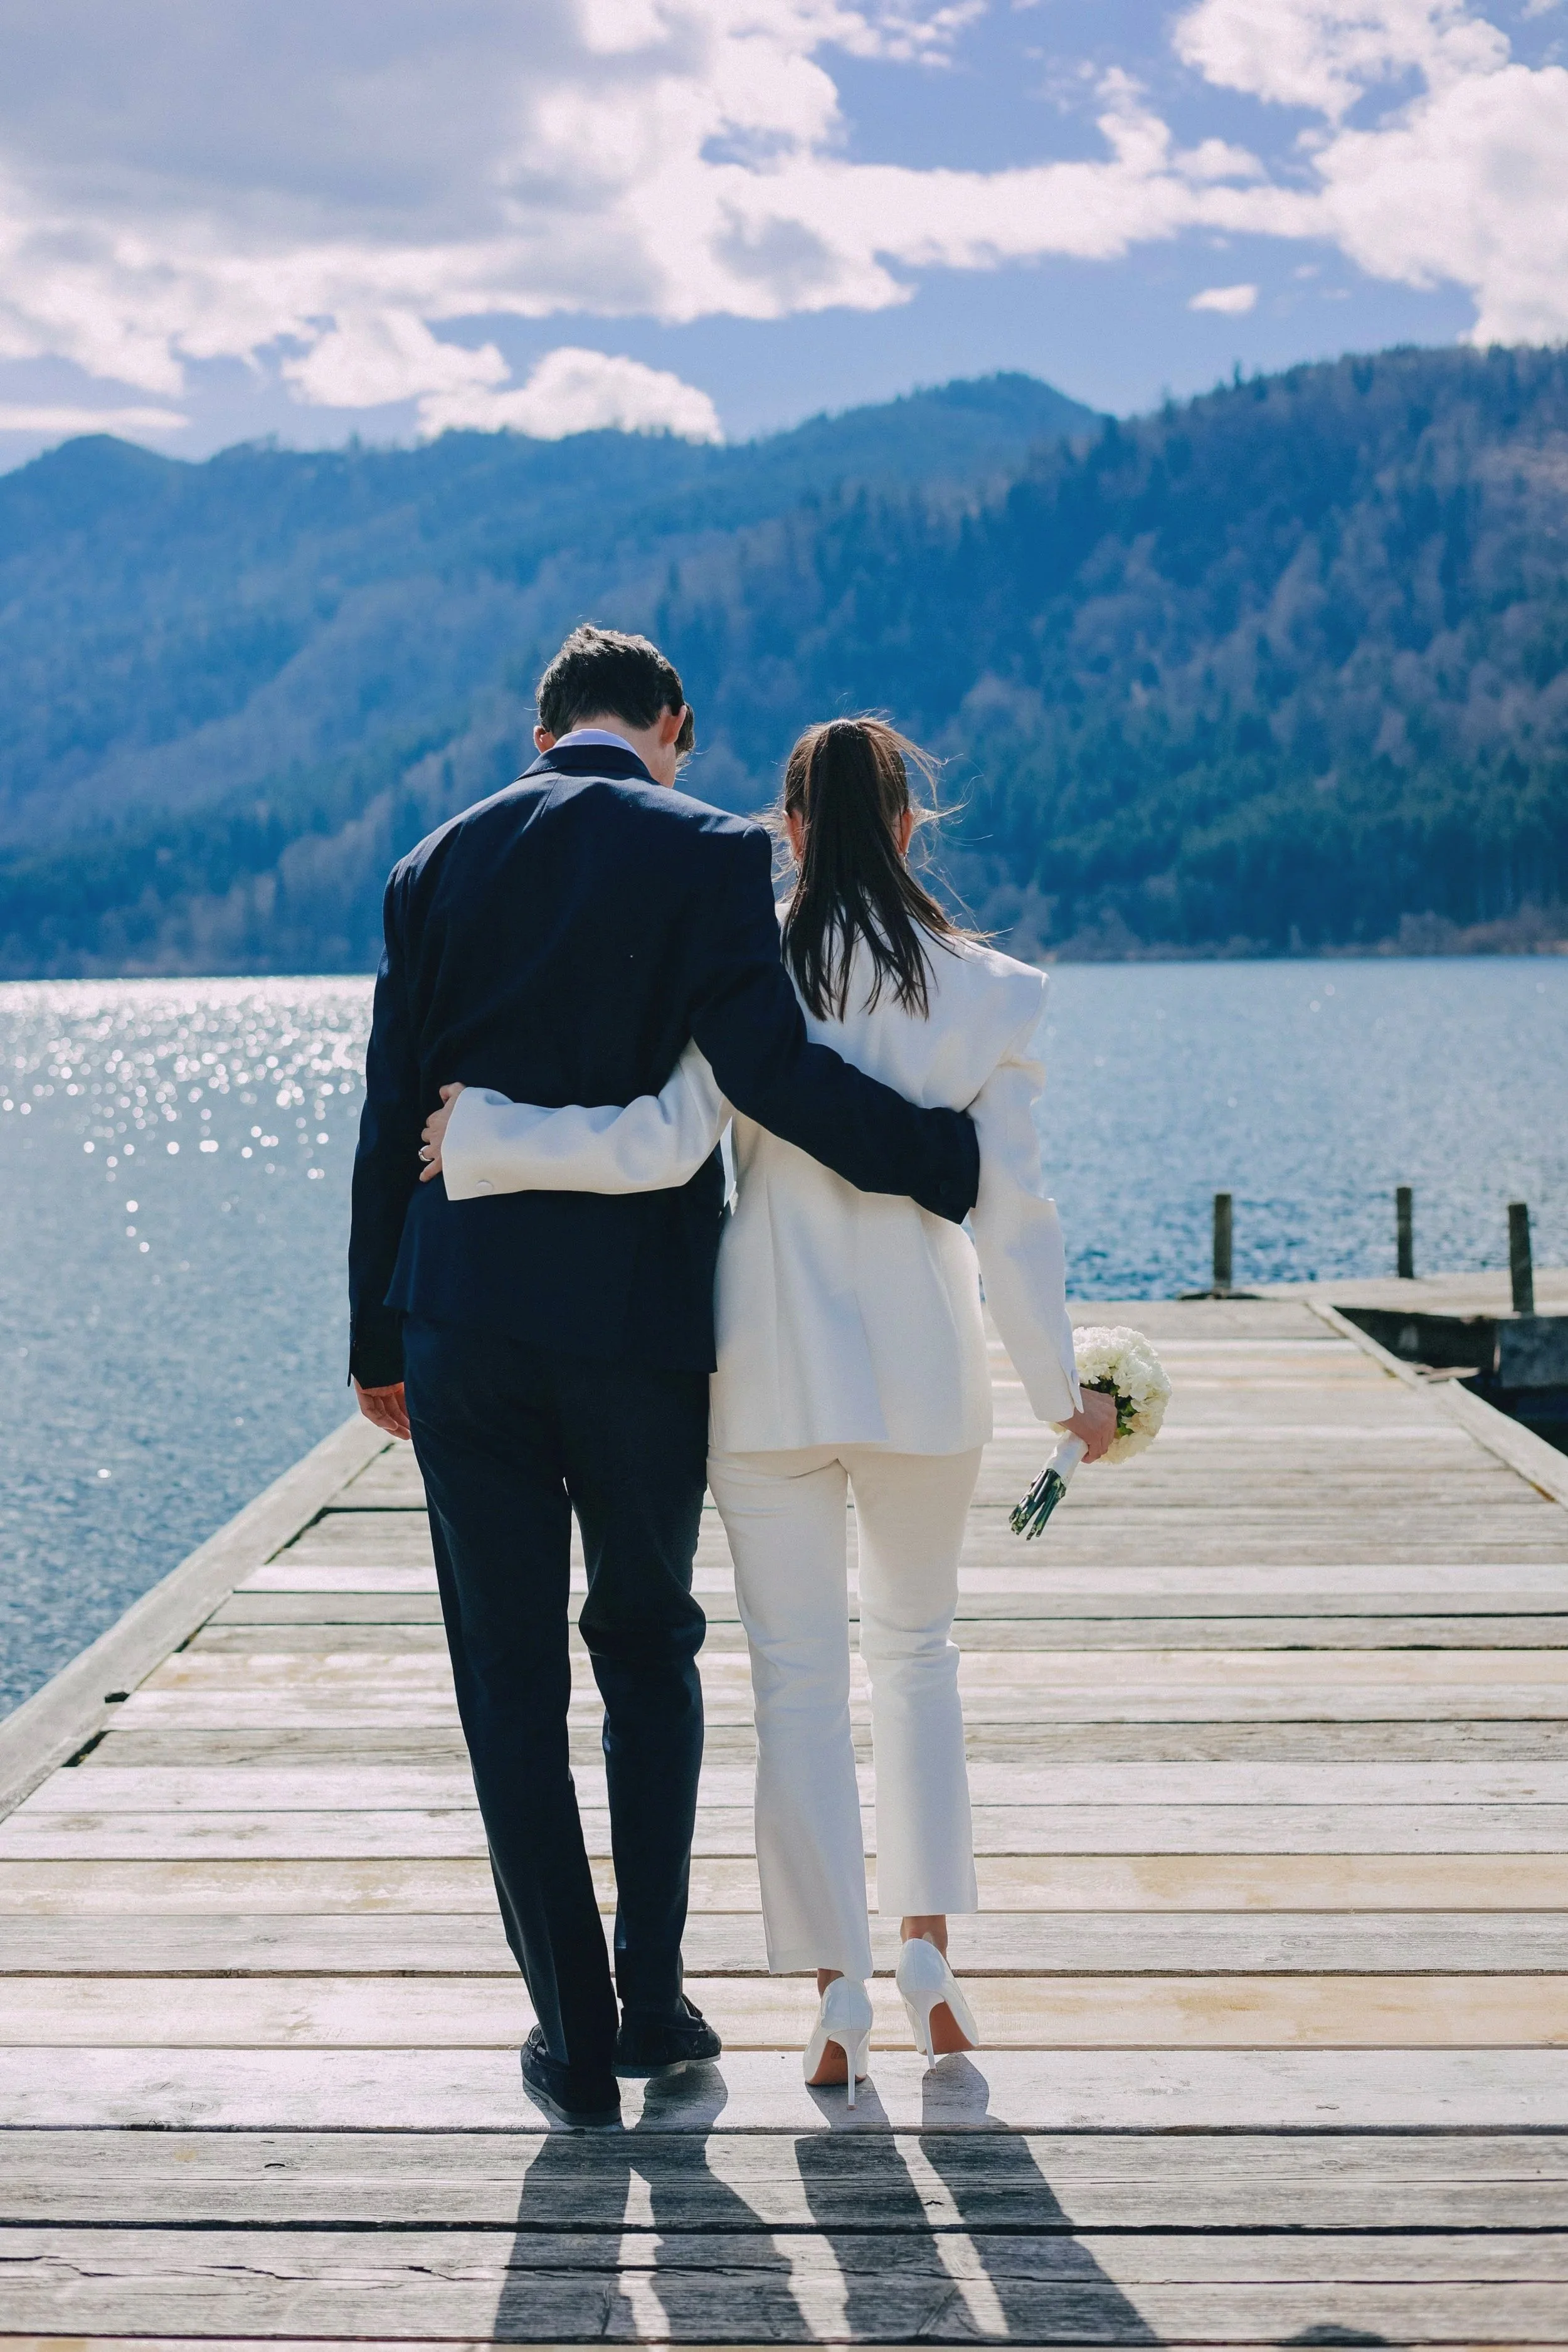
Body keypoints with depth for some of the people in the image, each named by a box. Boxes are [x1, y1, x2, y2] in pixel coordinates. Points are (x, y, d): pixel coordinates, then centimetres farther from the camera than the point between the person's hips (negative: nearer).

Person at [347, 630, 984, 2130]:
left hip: (462, 1317, 2)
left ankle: (575, 2037, 13)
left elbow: (393, 1118, 7)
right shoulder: (710, 854, -4)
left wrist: (378, 1339, 12)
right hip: (639, 1317, -2)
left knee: (509, 1677, 9)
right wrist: (955, 1159, -5)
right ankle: (651, 1996, 18)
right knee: (647, 1645, 18)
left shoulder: (438, 865, 7)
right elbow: (769, 1071, -16)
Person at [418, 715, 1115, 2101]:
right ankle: (926, 1942, 16)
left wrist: (478, 1133, -9)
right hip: (925, 1367, 2)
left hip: (773, 1365, -2)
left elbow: (662, 1146, -19)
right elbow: (1011, 1212, -2)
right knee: (917, 1645, 21)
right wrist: (1064, 1385, 7)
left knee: (800, 1673, 7)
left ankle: (838, 1986, 8)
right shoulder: (983, 992, -2)